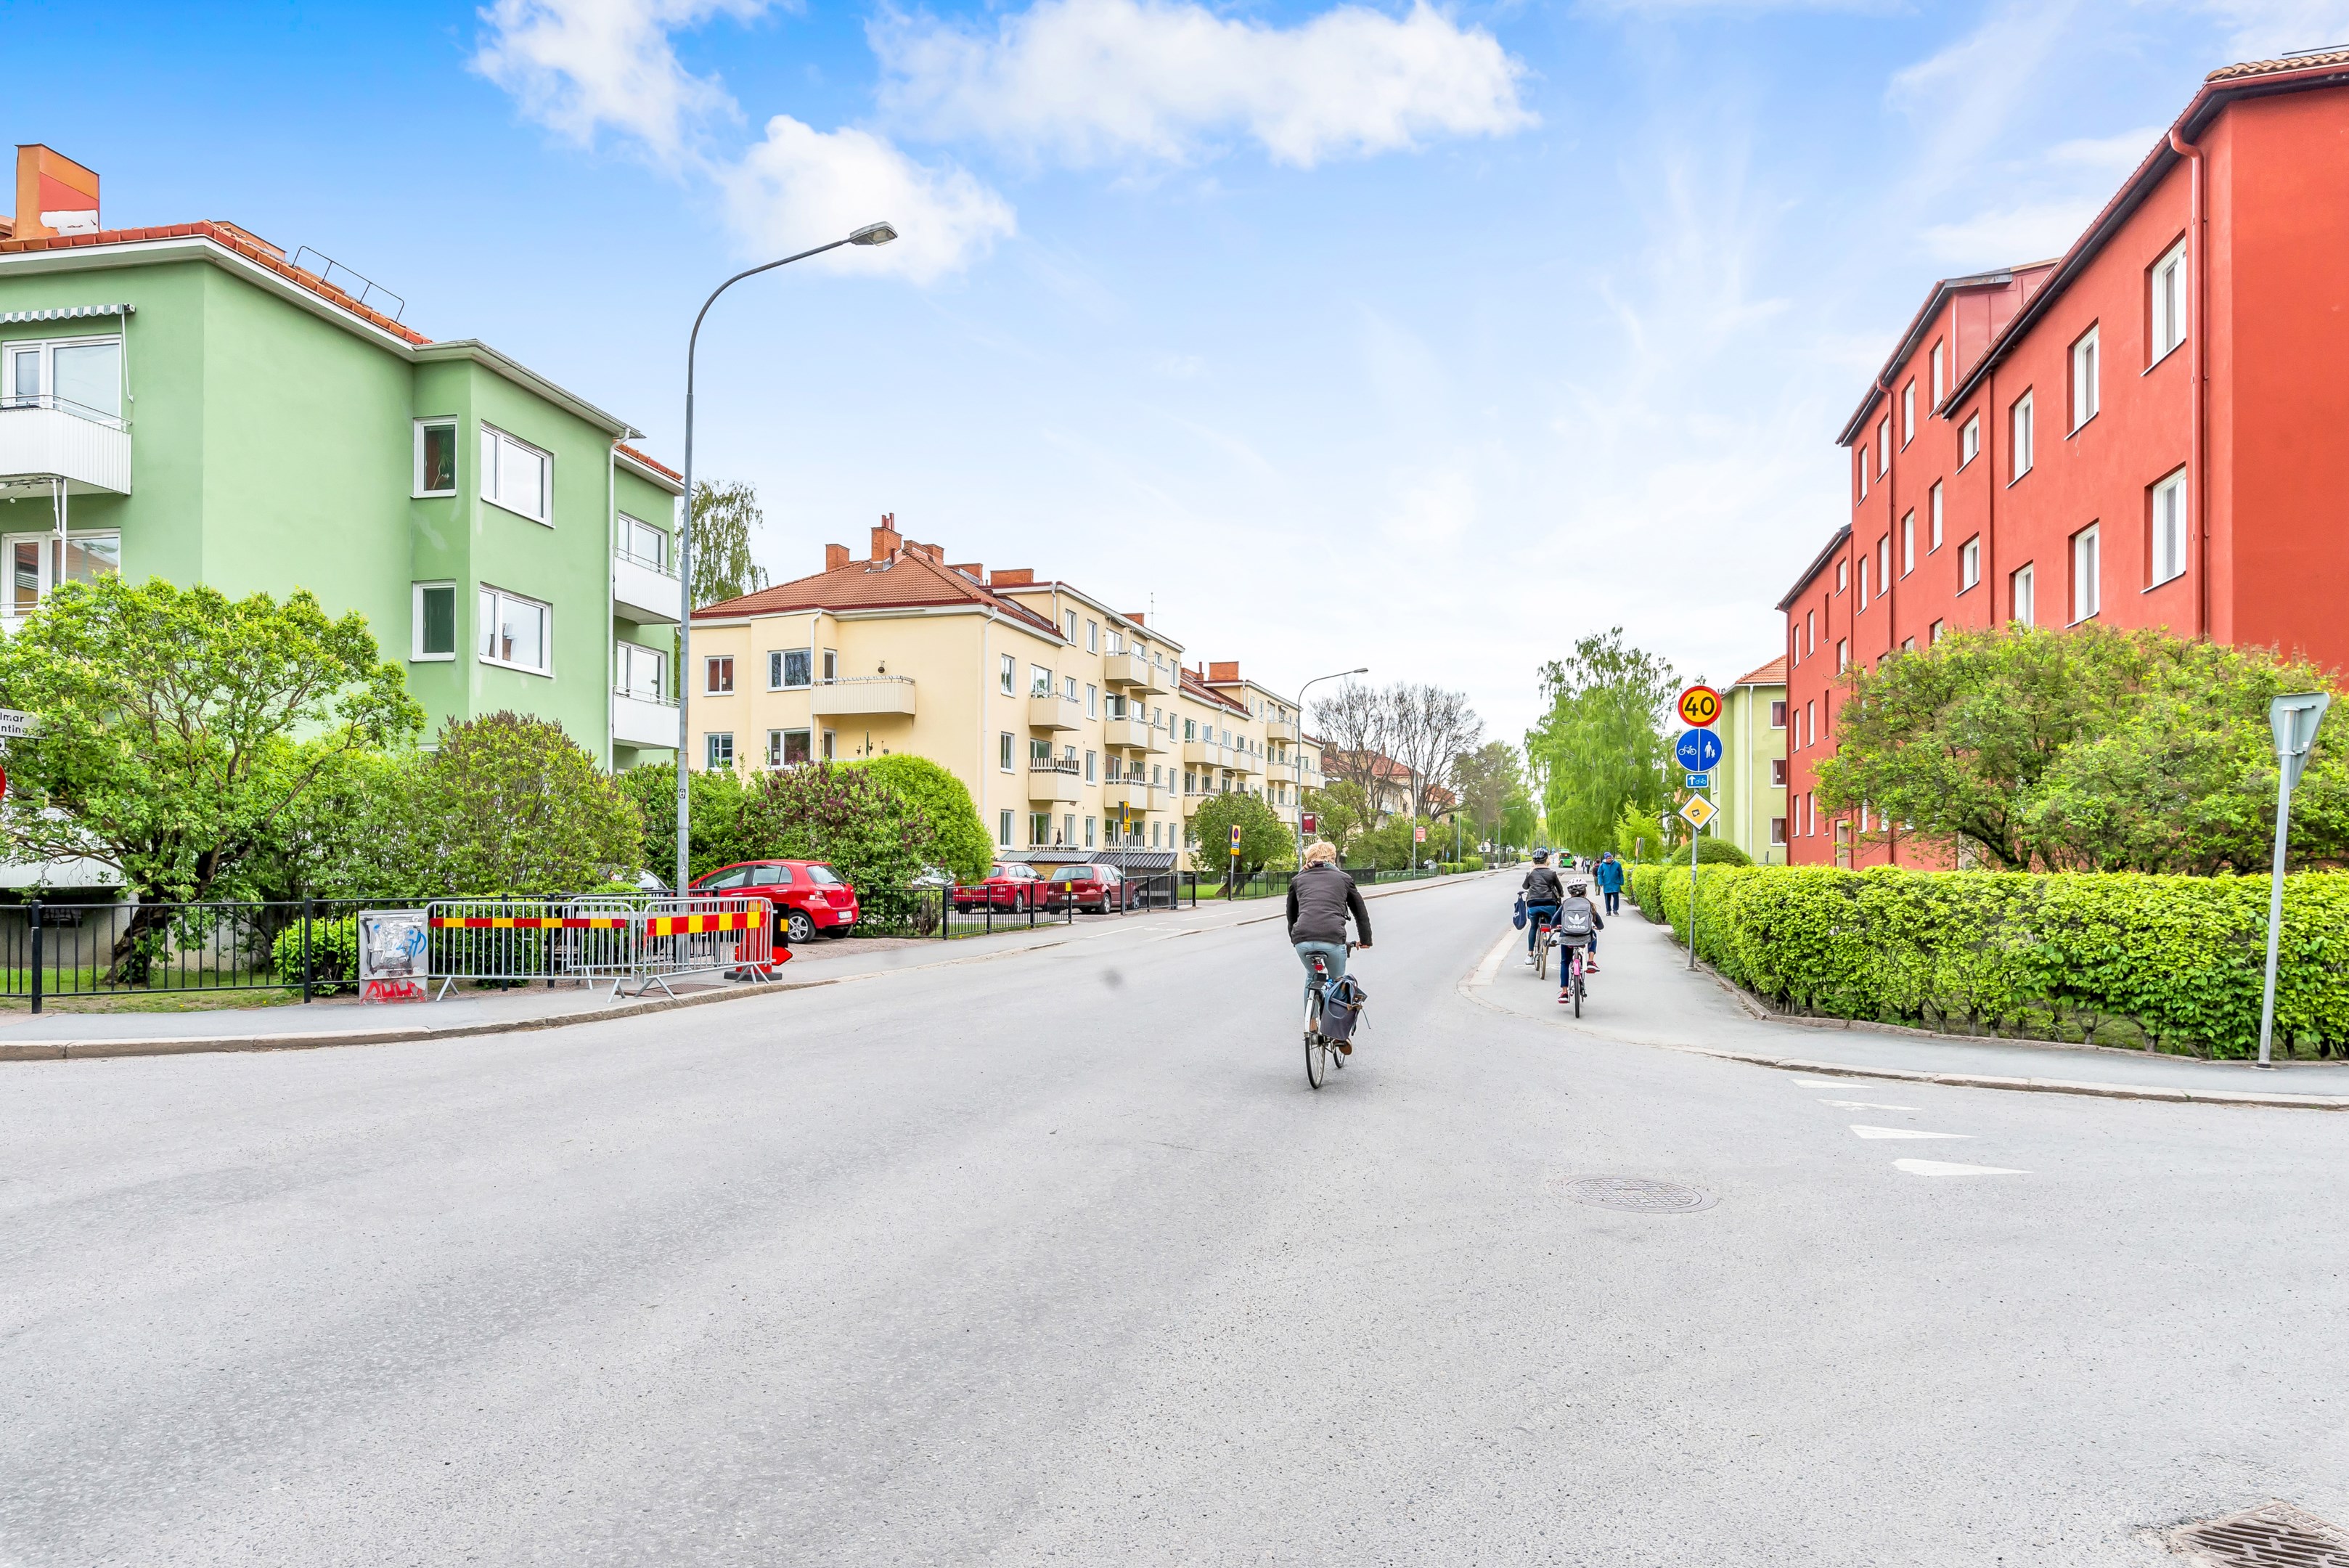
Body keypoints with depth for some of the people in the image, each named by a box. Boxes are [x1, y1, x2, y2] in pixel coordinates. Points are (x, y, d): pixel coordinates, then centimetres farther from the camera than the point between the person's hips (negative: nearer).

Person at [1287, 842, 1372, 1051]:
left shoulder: (1298, 879, 24)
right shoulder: (1343, 878, 20)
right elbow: (1361, 911, 26)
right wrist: (1365, 940, 39)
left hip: (1302, 940, 2)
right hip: (1333, 939, -2)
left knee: (1312, 977, 30)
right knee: (1338, 982, 22)